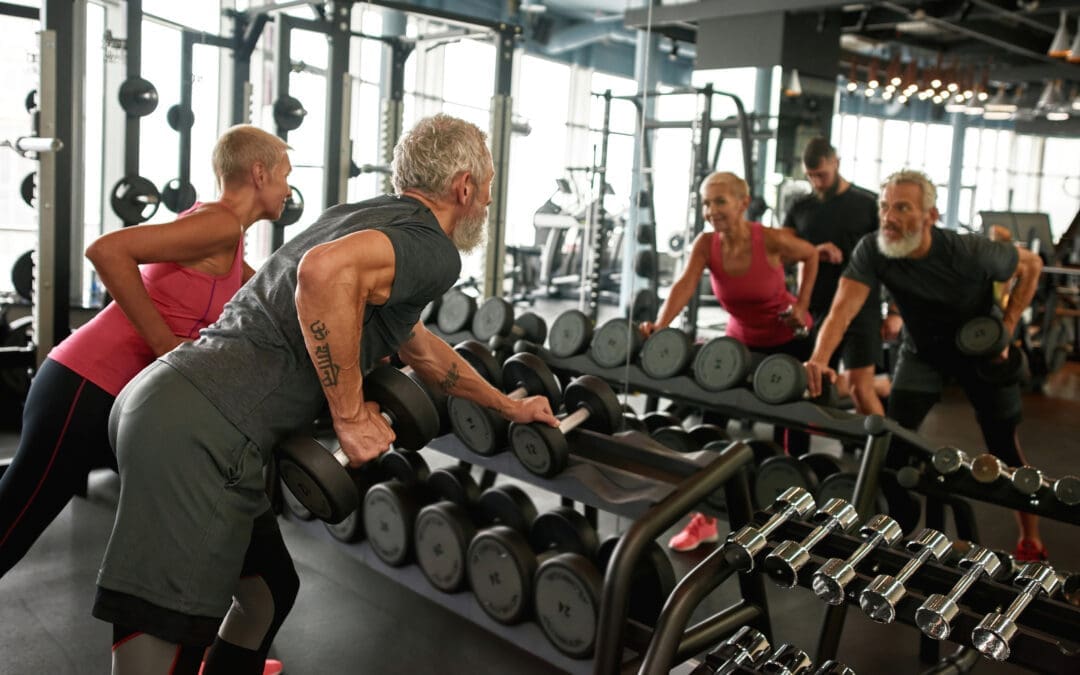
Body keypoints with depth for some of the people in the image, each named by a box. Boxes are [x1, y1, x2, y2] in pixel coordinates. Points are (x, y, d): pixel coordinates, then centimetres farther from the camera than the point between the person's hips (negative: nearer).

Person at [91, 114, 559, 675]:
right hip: (201, 432, -10)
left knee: (269, 588, 24)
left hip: (163, 398, 10)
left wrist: (508, 407, 45)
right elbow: (325, 270, -30)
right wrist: (351, 415, -18)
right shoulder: (434, 249, -7)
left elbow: (421, 349, 36)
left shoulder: (371, 218, 23)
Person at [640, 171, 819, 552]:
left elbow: (810, 255, -5)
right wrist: (659, 327, -49)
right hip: (741, 341, 3)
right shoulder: (706, 244, -18)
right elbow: (685, 285, -33)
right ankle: (705, 517, 4)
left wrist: (802, 304, -12)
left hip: (790, 341, -3)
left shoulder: (771, 240, -25)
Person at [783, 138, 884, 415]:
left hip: (859, 309, -4)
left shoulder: (869, 204, 0)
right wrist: (814, 251, -15)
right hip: (816, 310, 5)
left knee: (859, 387, -11)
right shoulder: (801, 209, 10)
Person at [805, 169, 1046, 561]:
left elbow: (1030, 265, -10)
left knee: (1004, 448, 4)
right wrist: (819, 359, -55)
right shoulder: (872, 251, -26)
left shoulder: (971, 253, -30)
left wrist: (1008, 326, -16)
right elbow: (843, 309, -38)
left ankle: (1031, 541, 24)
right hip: (922, 351, 2)